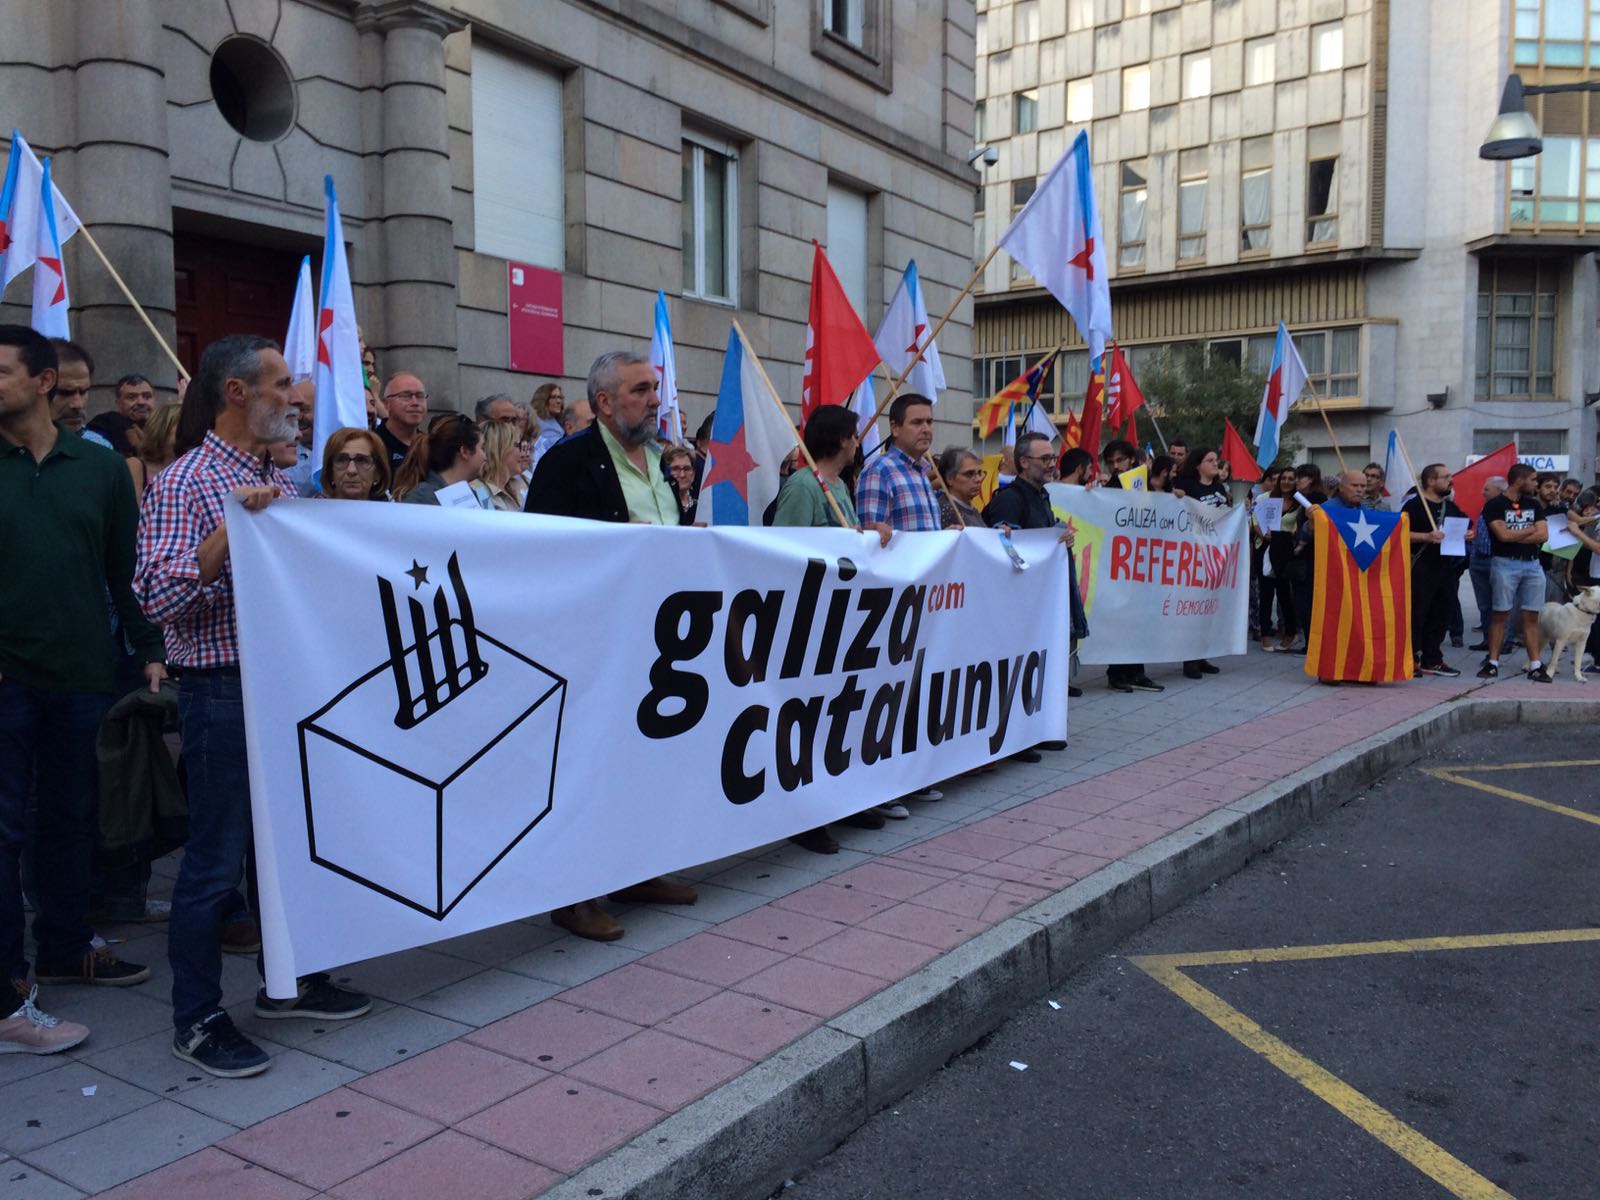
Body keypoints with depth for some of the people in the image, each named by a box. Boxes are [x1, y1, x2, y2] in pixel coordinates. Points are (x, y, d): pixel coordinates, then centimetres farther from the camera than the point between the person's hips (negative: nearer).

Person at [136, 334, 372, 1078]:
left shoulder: (282, 487, 13)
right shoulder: (183, 485, -10)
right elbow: (159, 599, -20)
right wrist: (232, 527, -27)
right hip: (223, 692, -8)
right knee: (216, 857, 1)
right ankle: (196, 1019, 15)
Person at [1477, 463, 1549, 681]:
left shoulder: (1533, 505, 14)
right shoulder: (1494, 505, -2)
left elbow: (1542, 535, 3)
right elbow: (1503, 535, -14)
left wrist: (1514, 537, -7)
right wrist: (1530, 530, 1)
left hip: (1532, 564, 5)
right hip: (1505, 564, -5)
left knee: (1531, 616, 3)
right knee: (1500, 614, -2)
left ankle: (1535, 665, 3)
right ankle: (1492, 662, 3)